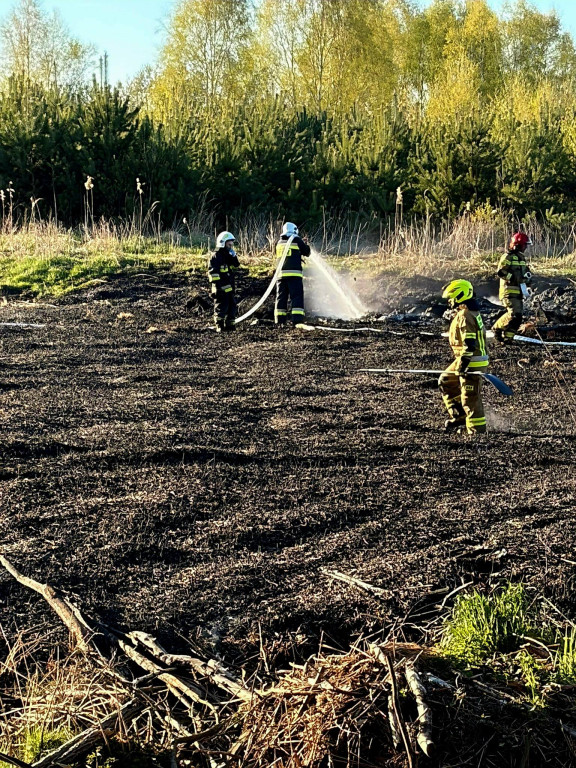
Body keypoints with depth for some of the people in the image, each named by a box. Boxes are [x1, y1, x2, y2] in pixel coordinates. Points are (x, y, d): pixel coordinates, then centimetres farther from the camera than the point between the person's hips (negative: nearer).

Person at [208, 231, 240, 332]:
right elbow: (212, 272, -16)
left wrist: (234, 256, 2)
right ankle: (219, 326, -2)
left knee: (232, 305, 11)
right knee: (221, 307, -7)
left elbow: (236, 267, 16)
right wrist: (217, 285, -21)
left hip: (230, 287, 9)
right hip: (221, 288, -9)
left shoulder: (228, 256, 17)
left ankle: (229, 325, 19)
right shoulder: (216, 256, -10)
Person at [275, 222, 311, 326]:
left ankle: (280, 321, 7)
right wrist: (306, 244, 28)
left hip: (281, 274, 5)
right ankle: (297, 320, -12)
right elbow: (307, 252, 7)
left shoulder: (279, 243, 14)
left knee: (281, 297, 9)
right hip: (294, 273, -5)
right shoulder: (297, 240, -1)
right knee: (297, 297, -4)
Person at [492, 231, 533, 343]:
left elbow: (525, 270, 31)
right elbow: (501, 272, -19)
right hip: (509, 291, -9)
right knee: (514, 314, -19)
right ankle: (497, 328, -1)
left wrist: (527, 276, 8)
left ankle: (507, 337, 10)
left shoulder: (521, 257, 19)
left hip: (519, 291, 9)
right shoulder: (507, 257, -9)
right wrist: (515, 278, -23)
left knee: (518, 317, 4)